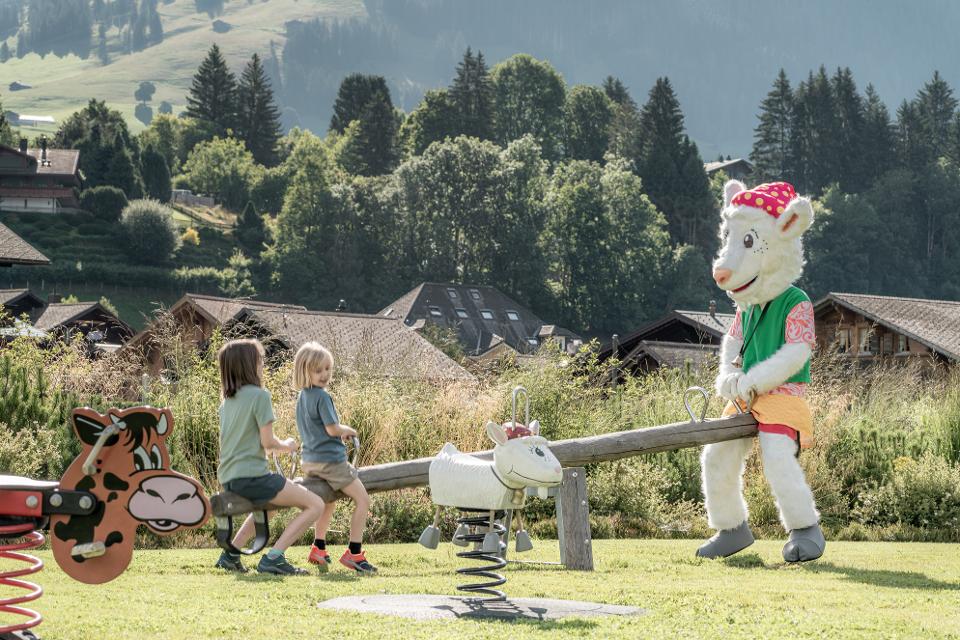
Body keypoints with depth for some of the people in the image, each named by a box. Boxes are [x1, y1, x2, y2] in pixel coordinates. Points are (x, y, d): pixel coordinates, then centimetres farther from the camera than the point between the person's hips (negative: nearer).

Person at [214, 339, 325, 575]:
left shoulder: (228, 400, 15)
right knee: (315, 505, -7)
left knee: (270, 504, 37)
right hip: (251, 475, -9)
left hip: (228, 478, 9)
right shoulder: (259, 395, -10)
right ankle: (273, 558, -17)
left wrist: (280, 445, 24)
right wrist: (287, 445, 9)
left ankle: (231, 554, 27)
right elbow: (268, 442, -12)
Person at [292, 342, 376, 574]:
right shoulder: (322, 396, -18)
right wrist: (348, 430, 0)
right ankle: (354, 553, -9)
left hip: (309, 461, 9)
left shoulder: (302, 396, 10)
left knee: (329, 500, 30)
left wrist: (341, 431, 15)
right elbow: (332, 429, -19)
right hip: (329, 459, -9)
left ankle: (318, 548, 32)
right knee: (362, 500, -3)